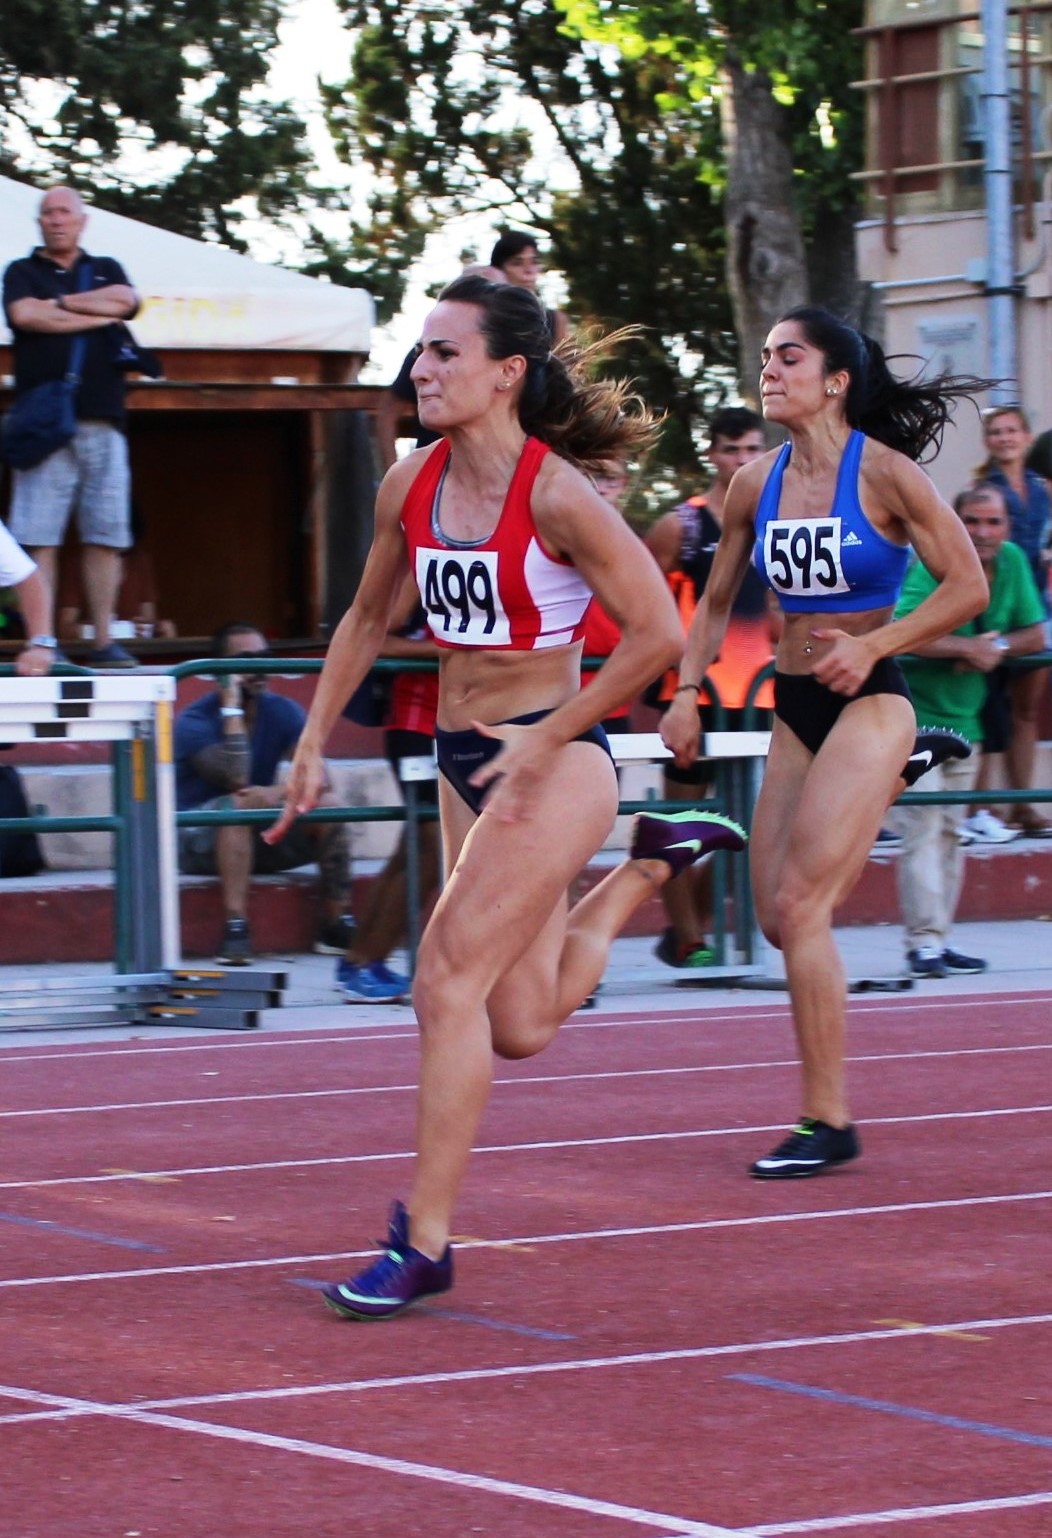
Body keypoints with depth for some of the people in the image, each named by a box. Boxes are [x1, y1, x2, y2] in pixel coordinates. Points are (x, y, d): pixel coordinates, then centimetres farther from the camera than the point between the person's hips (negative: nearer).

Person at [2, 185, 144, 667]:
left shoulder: (106, 270, 20)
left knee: (106, 535, -1)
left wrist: (58, 304, -1)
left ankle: (104, 641, 3)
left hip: (102, 422, 3)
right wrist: (95, 315, -3)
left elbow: (125, 301, -2)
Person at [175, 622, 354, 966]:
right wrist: (232, 705, -27)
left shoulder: (283, 712, 1)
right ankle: (235, 927, -43)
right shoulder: (195, 722, -14)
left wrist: (282, 793, -33)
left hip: (257, 839, 5)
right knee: (241, 804, -35)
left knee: (328, 806, -17)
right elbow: (237, 779, -30)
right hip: (198, 842, -5)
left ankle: (337, 924, -15)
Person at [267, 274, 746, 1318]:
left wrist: (544, 742, -16)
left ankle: (424, 1240, -9)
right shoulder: (410, 485, 2)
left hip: (558, 762, -7)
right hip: (466, 763, 7)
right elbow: (367, 619, 18)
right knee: (521, 1028, 13)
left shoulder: (556, 496, -17)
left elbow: (657, 635, -17)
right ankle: (649, 860, 36)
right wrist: (314, 743, 14)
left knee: (448, 979, -16)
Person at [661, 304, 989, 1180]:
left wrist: (871, 647, -19)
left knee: (799, 905, -15)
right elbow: (716, 603, 17)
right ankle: (898, 776, 32)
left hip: (869, 705, -7)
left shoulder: (885, 473, -11)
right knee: (780, 919, 7)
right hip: (796, 710, 7)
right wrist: (687, 694, 6)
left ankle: (828, 1122, -5)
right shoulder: (756, 484, 5)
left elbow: (969, 587, -10)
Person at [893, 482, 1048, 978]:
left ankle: (939, 941, 14)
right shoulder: (933, 564, -17)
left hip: (965, 719, 7)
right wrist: (968, 647, -23)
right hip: (915, 717, -7)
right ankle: (924, 942, -15)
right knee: (922, 830, -13)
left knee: (950, 834, 9)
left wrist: (996, 647, -13)